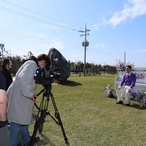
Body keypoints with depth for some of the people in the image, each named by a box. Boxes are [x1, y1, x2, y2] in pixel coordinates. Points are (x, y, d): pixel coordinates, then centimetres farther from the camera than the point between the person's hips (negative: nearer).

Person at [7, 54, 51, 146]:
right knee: (17, 119, 0)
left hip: (23, 96, 10)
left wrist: (32, 93, 9)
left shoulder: (34, 66, 16)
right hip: (18, 96, -10)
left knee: (24, 118, 17)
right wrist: (29, 93, -22)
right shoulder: (31, 64, -15)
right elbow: (23, 79, -27)